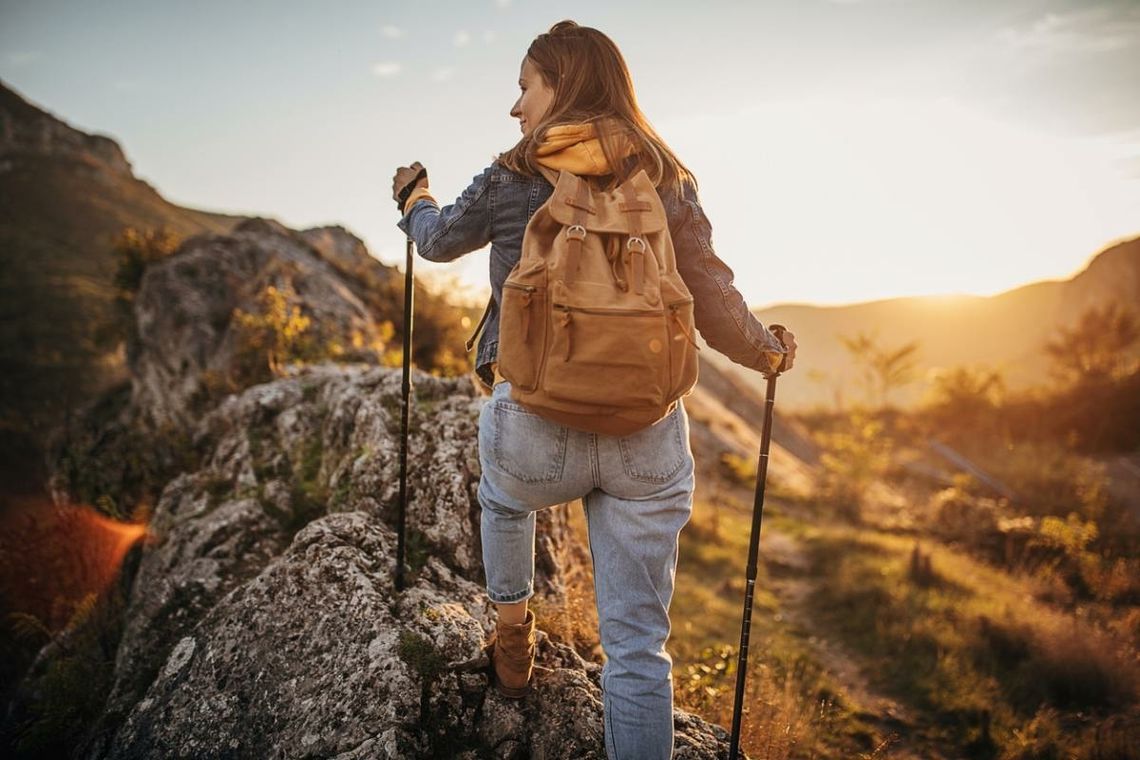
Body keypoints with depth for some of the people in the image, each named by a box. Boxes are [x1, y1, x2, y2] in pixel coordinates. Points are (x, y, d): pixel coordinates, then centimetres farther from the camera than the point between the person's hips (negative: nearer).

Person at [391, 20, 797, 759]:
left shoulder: (514, 179, -1)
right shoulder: (671, 185, 4)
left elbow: (439, 240, 16)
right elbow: (717, 308, 3)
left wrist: (415, 196, 38)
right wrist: (770, 351, 23)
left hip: (536, 428, -1)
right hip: (649, 438, 2)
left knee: (505, 498, 37)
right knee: (638, 645, 10)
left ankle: (513, 640, 47)